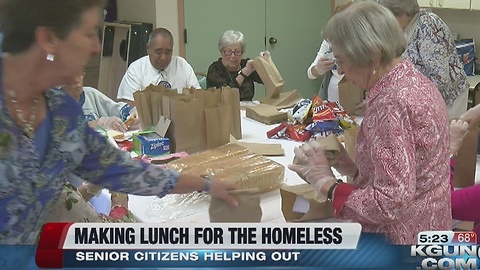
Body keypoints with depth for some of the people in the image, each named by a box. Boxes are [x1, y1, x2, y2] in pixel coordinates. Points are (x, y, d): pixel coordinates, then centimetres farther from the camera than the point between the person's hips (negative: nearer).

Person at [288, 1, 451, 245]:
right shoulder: (414, 81, 6)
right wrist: (354, 168, 2)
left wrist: (327, 184, -16)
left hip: (401, 238, -9)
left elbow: (392, 200, -26)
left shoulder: (391, 103, -24)